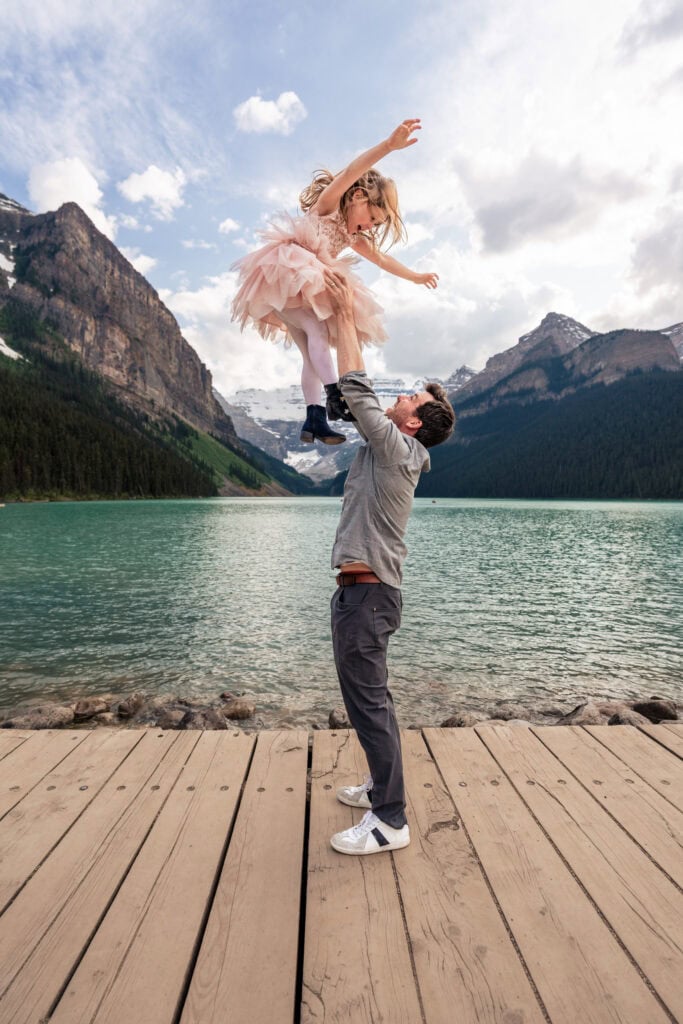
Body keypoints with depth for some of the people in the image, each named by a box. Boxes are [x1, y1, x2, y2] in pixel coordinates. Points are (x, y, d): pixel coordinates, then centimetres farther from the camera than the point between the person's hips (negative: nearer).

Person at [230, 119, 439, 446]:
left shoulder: (353, 236, 20)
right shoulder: (327, 205, -2)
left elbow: (381, 258, 31)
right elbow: (353, 171, -19)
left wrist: (416, 277, 38)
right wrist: (389, 144, -32)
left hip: (307, 290, 9)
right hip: (283, 277, -9)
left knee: (312, 353, 1)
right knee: (318, 330, -26)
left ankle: (315, 419, -1)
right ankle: (335, 394, -38)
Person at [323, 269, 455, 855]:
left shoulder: (397, 449, -12)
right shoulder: (391, 451, 13)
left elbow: (358, 390, -17)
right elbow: (359, 397, 20)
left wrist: (346, 315, -7)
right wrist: (344, 319, 20)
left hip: (367, 593, -10)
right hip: (363, 590, 10)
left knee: (368, 702, -4)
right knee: (368, 698, 19)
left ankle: (390, 821, 7)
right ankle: (383, 788, 33)